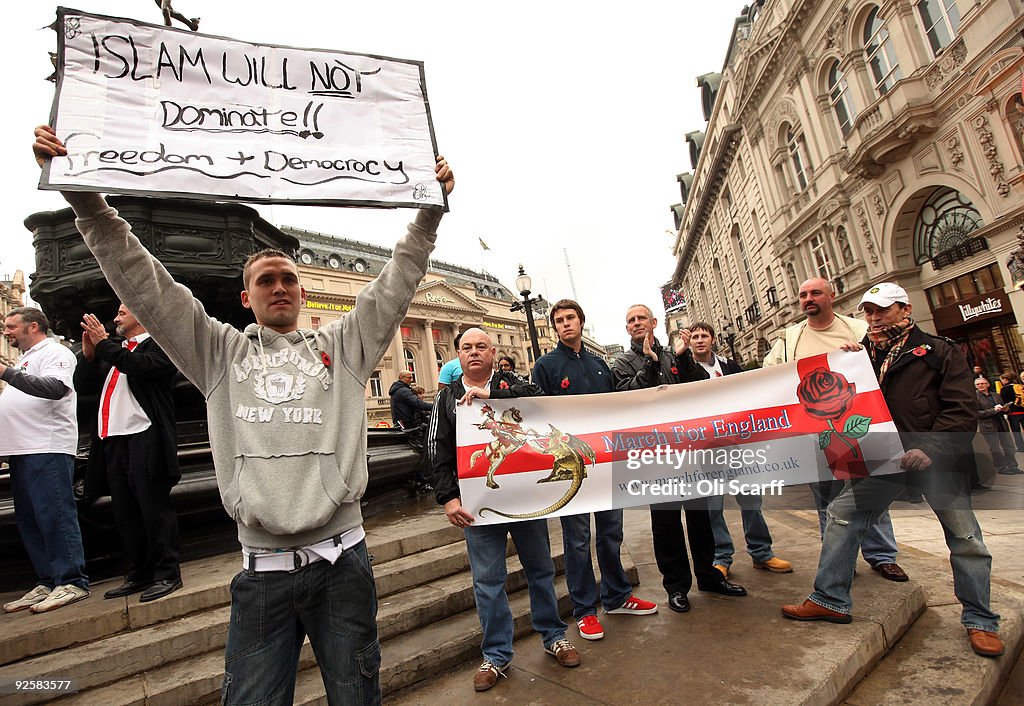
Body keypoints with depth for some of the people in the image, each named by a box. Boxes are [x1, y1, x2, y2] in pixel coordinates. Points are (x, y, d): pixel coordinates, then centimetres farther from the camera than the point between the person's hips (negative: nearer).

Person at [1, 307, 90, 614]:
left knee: (54, 516, -9)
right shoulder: (25, 360, 26)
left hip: (48, 449, -10)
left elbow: (55, 388, -22)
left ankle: (72, 582, -5)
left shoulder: (55, 353, -4)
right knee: (29, 520, 10)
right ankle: (47, 583, 17)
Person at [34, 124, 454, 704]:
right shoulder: (220, 352, 9)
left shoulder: (342, 346, 8)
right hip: (263, 569, 0)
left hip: (342, 559, 0)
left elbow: (396, 283, 4)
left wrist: (431, 210, -1)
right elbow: (145, 284, 5)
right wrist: (84, 196, -1)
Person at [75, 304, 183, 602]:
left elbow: (142, 367, -21)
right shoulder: (114, 352, 22)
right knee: (125, 514, 13)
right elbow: (83, 386, 19)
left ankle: (167, 574, 7)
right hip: (112, 443, 8)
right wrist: (89, 355, 5)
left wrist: (103, 344, -12)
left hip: (144, 441, -8)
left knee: (154, 509, -3)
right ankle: (139, 574, 24)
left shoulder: (159, 344, -2)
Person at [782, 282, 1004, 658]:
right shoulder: (863, 353, 8)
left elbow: (963, 409, -9)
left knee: (965, 536, 5)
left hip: (936, 458, -3)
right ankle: (830, 600, 8)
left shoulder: (939, 352, -3)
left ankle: (980, 621, 28)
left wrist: (929, 449, -21)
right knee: (841, 515, -3)